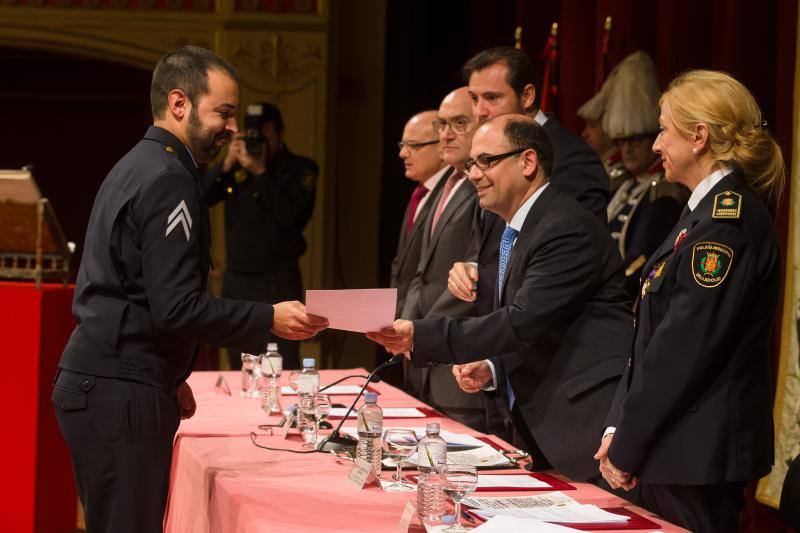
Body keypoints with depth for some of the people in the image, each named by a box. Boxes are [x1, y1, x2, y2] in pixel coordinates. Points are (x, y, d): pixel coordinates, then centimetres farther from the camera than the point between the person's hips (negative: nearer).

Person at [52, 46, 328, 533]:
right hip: (123, 395, -11)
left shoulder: (135, 168, 18)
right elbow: (176, 307, -21)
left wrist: (168, 378, 26)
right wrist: (270, 320, -16)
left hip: (94, 383, 11)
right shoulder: (169, 180, -14)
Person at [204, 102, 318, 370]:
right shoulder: (237, 168, 10)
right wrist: (226, 165, -8)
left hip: (278, 281, -4)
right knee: (240, 370, 7)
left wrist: (261, 173, -15)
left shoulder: (300, 169, -1)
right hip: (235, 279, 5)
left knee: (282, 370, -10)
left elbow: (290, 216, -15)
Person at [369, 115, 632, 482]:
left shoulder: (567, 230, -15)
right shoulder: (514, 234, 18)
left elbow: (524, 323, -24)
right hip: (542, 430, 10)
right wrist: (491, 369, 4)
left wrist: (419, 335, -24)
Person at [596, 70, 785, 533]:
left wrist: (627, 445, -14)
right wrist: (619, 427, 8)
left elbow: (685, 345, -20)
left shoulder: (727, 220, -17)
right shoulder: (708, 210, 15)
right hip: (679, 453, 9)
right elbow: (655, 336, 15)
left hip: (699, 458, -9)